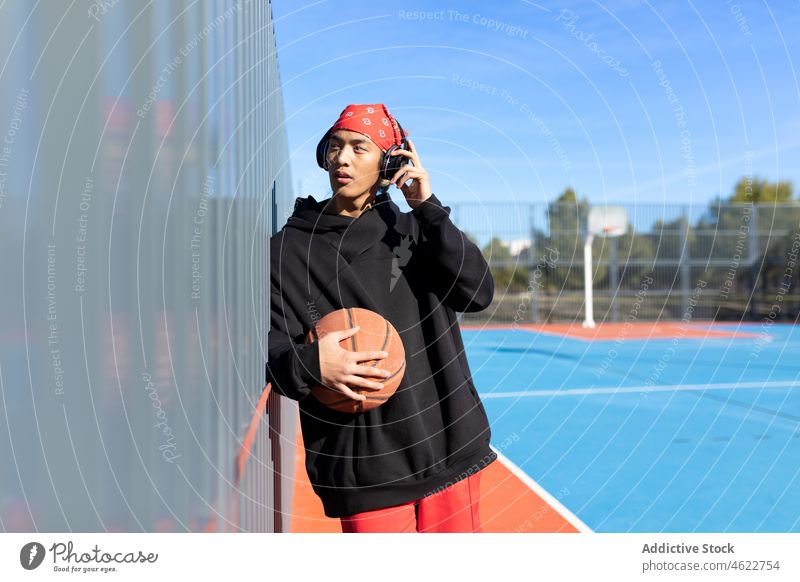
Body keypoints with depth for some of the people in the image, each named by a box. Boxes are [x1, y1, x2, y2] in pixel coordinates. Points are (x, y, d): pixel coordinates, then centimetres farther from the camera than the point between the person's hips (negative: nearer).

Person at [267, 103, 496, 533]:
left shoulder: (412, 230, 8)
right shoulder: (285, 249, 1)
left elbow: (478, 293, -4)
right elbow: (271, 346, -1)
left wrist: (428, 208, -8)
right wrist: (307, 363, -23)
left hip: (449, 447, 3)